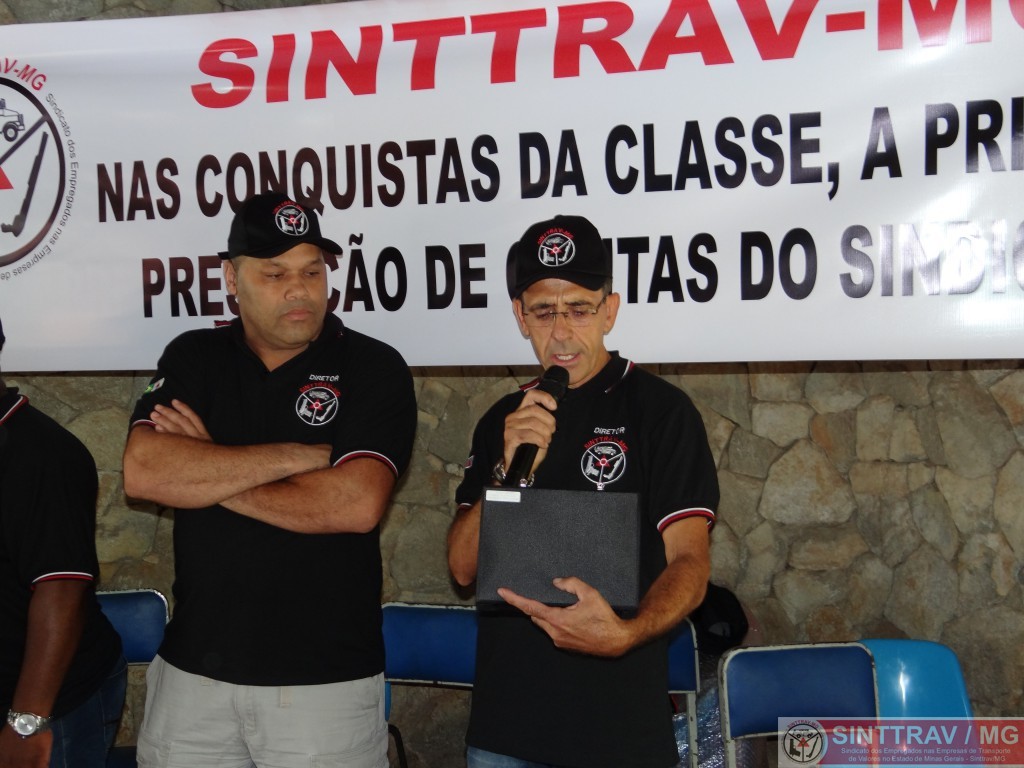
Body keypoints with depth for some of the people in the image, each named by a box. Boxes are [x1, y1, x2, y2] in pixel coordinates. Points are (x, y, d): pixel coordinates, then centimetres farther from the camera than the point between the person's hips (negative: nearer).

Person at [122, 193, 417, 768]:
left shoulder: (374, 368, -5)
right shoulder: (194, 358, 5)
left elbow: (357, 505, -18)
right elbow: (143, 473, -11)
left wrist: (207, 473, -10)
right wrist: (301, 455, -15)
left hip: (326, 678, -3)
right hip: (194, 671, 3)